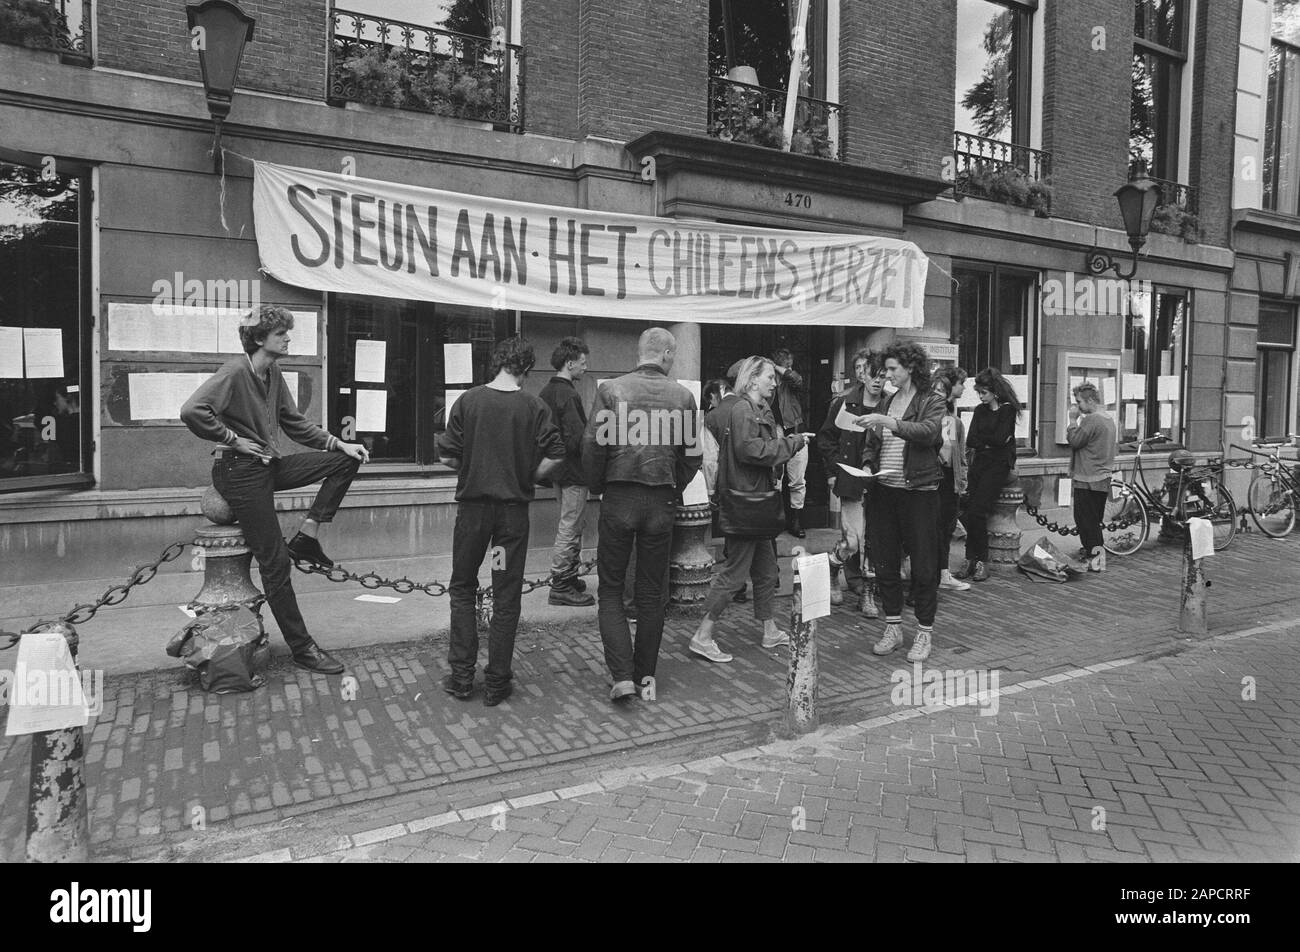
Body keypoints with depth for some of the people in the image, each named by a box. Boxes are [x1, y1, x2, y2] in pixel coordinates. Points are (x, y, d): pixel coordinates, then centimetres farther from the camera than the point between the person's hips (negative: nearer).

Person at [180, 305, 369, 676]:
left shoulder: (273, 374, 8)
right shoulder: (235, 371, -17)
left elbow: (295, 423, 14)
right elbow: (192, 411, -29)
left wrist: (339, 444, 4)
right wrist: (233, 439, -18)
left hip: (269, 465, 8)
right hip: (240, 471, -8)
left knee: (345, 461, 0)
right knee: (275, 562, -3)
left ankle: (307, 536, 3)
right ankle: (301, 647, 6)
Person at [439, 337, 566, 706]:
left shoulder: (468, 401, -4)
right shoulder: (534, 407, -5)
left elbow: (448, 456, -5)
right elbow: (555, 457, -12)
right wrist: (526, 478, 3)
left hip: (472, 503, 1)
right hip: (514, 507, 0)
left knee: (462, 589, 16)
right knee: (506, 597, 8)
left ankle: (461, 676, 13)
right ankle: (497, 682, 13)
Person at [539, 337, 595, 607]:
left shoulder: (545, 392, 10)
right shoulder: (568, 395, -19)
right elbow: (576, 437, -24)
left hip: (556, 470, 10)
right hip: (573, 471, -10)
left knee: (573, 525, 19)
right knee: (570, 527, -2)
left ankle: (569, 577, 27)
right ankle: (560, 587, 5)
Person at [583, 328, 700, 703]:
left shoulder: (611, 390, -6)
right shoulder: (682, 396, -2)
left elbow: (593, 446, -8)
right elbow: (692, 456, 1)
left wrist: (597, 487, 9)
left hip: (618, 498, -2)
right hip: (662, 502, 2)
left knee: (610, 590, 9)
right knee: (652, 593, 13)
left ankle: (623, 675, 0)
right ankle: (646, 677, 21)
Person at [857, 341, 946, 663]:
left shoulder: (931, 401, -2)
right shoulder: (885, 403, 14)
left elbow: (928, 431, -21)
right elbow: (870, 443, 18)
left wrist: (886, 422, -27)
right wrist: (867, 465, -2)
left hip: (919, 491, -5)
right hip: (883, 491, 5)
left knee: (923, 565, 1)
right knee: (884, 562, 9)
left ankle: (924, 632, 13)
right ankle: (893, 627, 22)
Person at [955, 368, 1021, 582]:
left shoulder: (1008, 409, -2)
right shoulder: (980, 410, 16)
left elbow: (1000, 439, -13)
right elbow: (971, 441, 5)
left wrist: (980, 439, 1)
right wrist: (991, 440, -7)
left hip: (998, 464, -5)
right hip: (979, 462, 5)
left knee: (976, 512, -16)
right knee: (968, 513, -8)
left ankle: (982, 562, -6)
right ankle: (971, 560, -5)